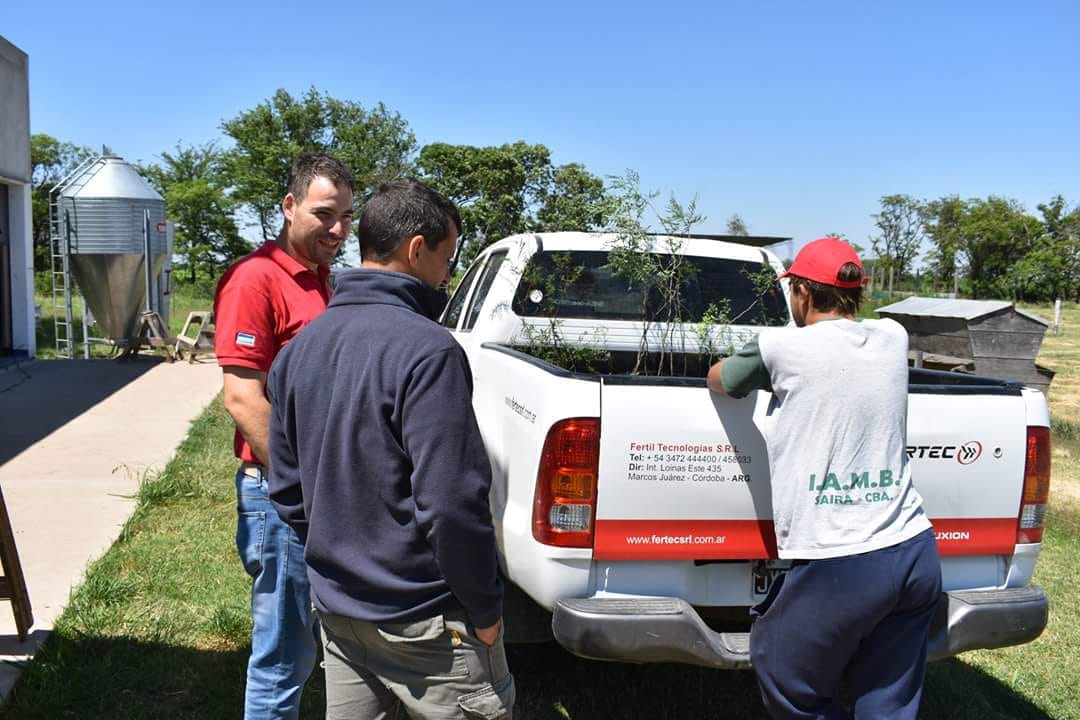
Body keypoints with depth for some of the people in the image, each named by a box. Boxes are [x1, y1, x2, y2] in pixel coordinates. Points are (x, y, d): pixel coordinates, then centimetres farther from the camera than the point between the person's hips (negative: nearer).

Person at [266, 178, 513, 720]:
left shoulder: (299, 347, 4)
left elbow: (286, 487, 9)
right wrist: (486, 610, -12)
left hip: (336, 608, 8)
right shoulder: (426, 349, -22)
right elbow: (453, 503, -24)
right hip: (422, 619, -7)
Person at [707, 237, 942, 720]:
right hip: (915, 552, 6)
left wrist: (747, 366, 33)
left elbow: (716, 381, 12)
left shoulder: (780, 346, -7)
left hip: (841, 565, -6)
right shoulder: (893, 338, 8)